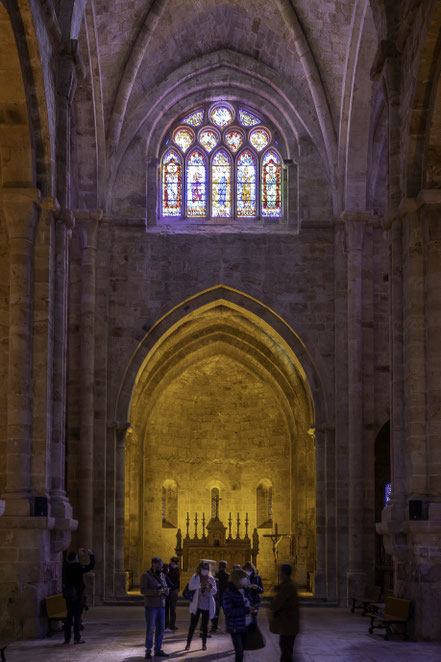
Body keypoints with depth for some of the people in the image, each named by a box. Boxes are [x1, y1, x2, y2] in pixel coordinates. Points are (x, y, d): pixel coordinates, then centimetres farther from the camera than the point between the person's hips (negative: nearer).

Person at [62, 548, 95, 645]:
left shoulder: (65, 567, 1)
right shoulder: (78, 568, -14)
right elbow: (91, 566, -6)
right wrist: (91, 555, 5)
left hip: (68, 595, 6)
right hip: (78, 595, -6)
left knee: (69, 616, 14)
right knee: (77, 616, -2)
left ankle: (67, 638, 15)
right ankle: (77, 638, -4)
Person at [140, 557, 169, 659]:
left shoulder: (162, 575, 12)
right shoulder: (146, 575, -7)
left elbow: (165, 588, 15)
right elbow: (143, 590, -15)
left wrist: (166, 591, -10)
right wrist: (155, 592, -27)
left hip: (161, 606, 6)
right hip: (150, 606, -6)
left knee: (160, 628, 7)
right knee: (150, 629, -6)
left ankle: (158, 650, 15)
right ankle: (148, 651, 2)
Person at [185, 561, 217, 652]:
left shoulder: (210, 578, 4)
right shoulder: (195, 577, -1)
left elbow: (214, 592, 2)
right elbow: (190, 586, -16)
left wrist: (211, 588, -20)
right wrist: (200, 585, -30)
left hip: (207, 606, 2)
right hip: (196, 605, -2)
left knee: (205, 625, 7)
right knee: (193, 624, -2)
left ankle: (204, 643, 18)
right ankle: (188, 643, 9)